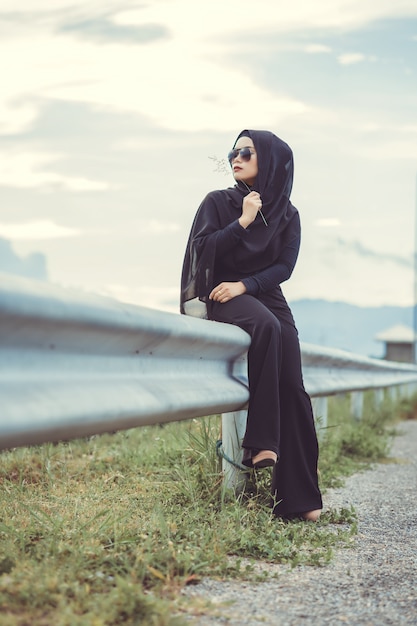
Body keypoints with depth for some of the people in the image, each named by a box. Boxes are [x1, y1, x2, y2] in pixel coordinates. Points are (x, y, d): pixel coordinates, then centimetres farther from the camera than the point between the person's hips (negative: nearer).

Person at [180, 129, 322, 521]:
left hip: (265, 296, 3)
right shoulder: (218, 202, 5)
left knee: (292, 386, -17)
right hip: (222, 296, -3)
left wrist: (245, 284, -15)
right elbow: (202, 250, -7)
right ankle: (260, 441, -35)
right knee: (265, 326, -37)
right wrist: (242, 222, -12)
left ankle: (298, 497, -16)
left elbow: (285, 266, 0)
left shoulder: (287, 215, 11)